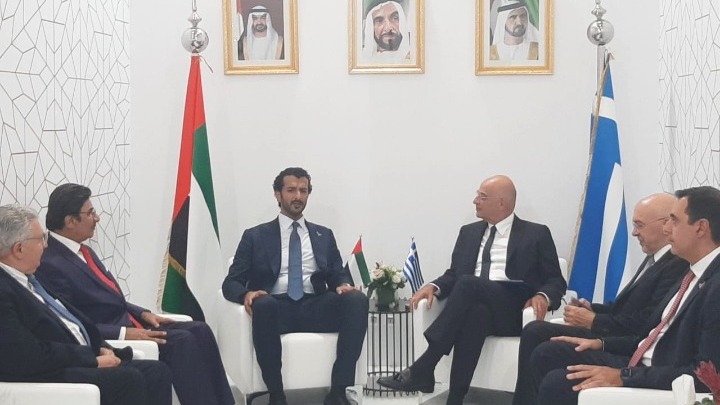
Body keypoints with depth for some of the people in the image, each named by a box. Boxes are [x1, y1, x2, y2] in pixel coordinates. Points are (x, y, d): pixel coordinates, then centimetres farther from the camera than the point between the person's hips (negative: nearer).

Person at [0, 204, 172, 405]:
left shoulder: (26, 280, 16)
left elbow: (72, 317, 21)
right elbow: (31, 357, -23)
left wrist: (102, 348, 4)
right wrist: (94, 360, -15)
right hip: (49, 378, -10)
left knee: (157, 371, -2)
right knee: (128, 379, -26)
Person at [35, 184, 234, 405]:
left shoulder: (82, 251, 13)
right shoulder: (50, 265, -17)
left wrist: (142, 313, 6)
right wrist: (124, 334, -24)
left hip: (129, 323, 9)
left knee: (200, 330, -5)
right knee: (182, 341, -23)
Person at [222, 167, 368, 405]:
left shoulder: (324, 235, 21)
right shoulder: (256, 236, 13)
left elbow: (337, 275, 17)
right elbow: (230, 283, 7)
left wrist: (343, 285, -9)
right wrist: (247, 294, -17)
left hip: (315, 309, 2)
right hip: (276, 308, -2)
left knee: (357, 300, -28)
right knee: (263, 303, -39)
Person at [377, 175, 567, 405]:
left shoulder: (536, 235, 11)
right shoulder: (469, 233, 23)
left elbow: (556, 281, 6)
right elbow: (454, 274, 20)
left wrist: (543, 297, -17)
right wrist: (434, 287, -3)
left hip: (513, 312, -3)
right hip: (474, 304, 3)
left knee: (468, 284, -33)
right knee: (474, 313, -37)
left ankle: (423, 368, -35)